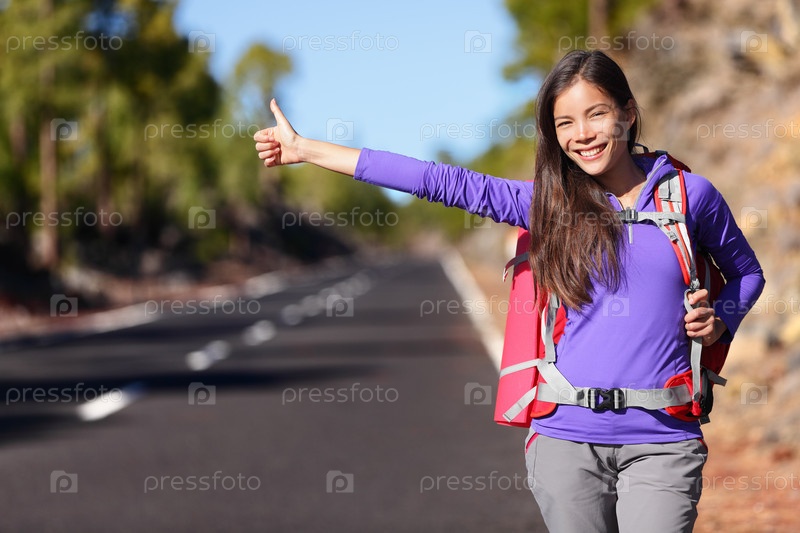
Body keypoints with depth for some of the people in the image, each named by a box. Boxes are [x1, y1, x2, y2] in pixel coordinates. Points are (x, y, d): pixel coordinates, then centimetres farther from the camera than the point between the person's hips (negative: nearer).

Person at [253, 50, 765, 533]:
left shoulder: (688, 195, 5)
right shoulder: (549, 202, 7)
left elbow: (747, 272, 21)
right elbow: (446, 183, 6)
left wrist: (720, 321, -1)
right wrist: (305, 150, 6)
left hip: (661, 440, -1)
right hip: (568, 436, 1)